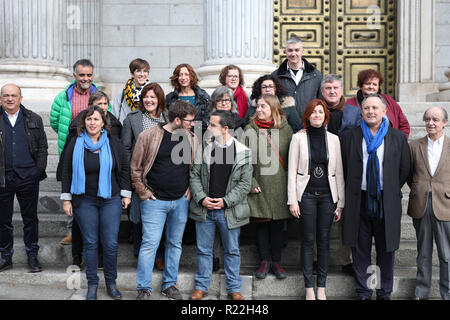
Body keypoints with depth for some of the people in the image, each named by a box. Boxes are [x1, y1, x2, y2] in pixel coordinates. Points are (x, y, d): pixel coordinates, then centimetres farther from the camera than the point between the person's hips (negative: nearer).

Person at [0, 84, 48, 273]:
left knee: (30, 219, 7)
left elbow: (43, 146, 9)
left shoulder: (34, 120, 7)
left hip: (28, 178, 0)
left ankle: (32, 256, 19)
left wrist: (39, 169, -1)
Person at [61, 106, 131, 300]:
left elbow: (124, 168, 8)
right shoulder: (75, 144, 3)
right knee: (90, 242, 6)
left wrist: (125, 194, 4)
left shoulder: (114, 143, 3)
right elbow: (67, 172, 6)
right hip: (84, 201, 0)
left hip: (111, 200, 0)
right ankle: (92, 284, 18)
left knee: (111, 243, 1)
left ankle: (111, 282, 17)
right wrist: (66, 199, 2)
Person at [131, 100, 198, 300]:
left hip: (181, 201, 4)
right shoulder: (148, 136, -8)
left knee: (175, 244, 12)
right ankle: (143, 288, 7)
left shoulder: (192, 139, 4)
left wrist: (190, 189, 6)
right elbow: (135, 168, -2)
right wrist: (144, 193, -4)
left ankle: (169, 284, 26)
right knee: (150, 244, -4)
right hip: (155, 201, -4)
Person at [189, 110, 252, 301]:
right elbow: (195, 176, 5)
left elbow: (245, 183, -4)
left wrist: (225, 201, -13)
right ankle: (201, 287, 25)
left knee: (232, 251, 11)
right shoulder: (204, 148, 2)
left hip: (229, 211, -2)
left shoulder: (243, 152, -5)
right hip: (204, 209, 2)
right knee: (203, 249, 11)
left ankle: (234, 288, 24)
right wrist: (201, 198, -9)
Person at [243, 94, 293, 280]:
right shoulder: (250, 130, 0)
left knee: (279, 224, 7)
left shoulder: (285, 129, 4)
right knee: (261, 224, 5)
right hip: (259, 186, -1)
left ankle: (276, 261, 20)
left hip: (280, 186, 1)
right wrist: (250, 182, -7)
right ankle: (265, 261, 19)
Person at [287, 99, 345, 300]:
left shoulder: (333, 139, 7)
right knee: (308, 240, 1)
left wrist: (340, 203, 4)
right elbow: (292, 171, 0)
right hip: (306, 195, -2)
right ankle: (309, 287, 10)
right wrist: (292, 200, -6)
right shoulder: (298, 138, 1)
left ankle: (321, 287, 15)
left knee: (324, 241, 6)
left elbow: (339, 172, 8)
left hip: (327, 195, 2)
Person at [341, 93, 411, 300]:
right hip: (359, 201, 0)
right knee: (360, 250, 7)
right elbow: (343, 168, 8)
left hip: (387, 202, 0)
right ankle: (363, 292, 21)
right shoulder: (350, 137, 3)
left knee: (386, 250, 9)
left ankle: (384, 293, 24)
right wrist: (352, 192, 4)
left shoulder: (398, 138, 2)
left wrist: (391, 191, 4)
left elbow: (404, 169, 7)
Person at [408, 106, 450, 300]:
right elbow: (408, 174, 14)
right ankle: (421, 292, 23)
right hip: (421, 206, 2)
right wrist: (417, 190, 4)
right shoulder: (414, 146, 7)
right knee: (423, 254, 12)